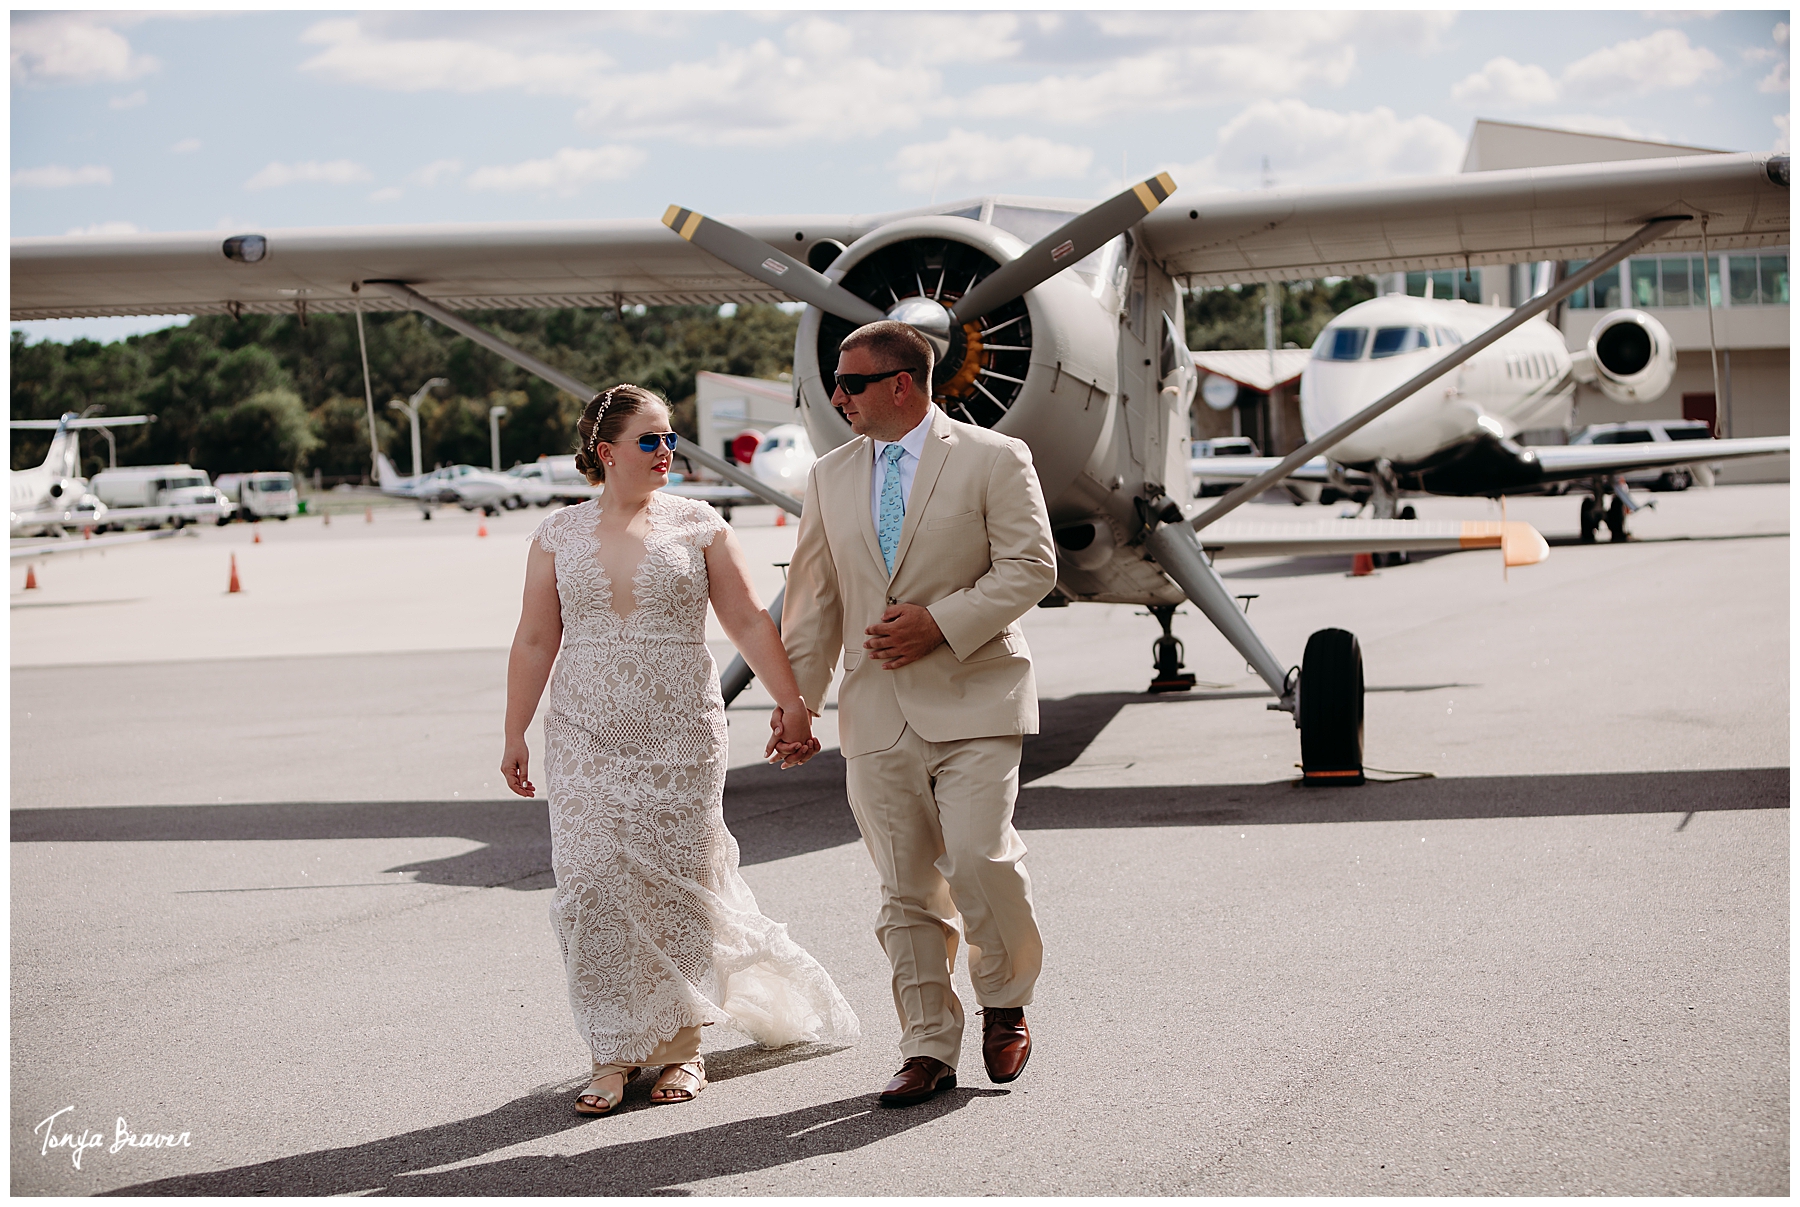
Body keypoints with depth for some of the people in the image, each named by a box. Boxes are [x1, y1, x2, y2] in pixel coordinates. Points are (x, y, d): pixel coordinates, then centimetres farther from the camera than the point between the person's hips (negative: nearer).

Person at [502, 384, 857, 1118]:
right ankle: (614, 1056, 5)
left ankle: (681, 1046, 18)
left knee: (679, 886, 3)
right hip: (587, 742, 1)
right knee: (593, 888, -4)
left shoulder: (698, 527, 3)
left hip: (681, 739, -1)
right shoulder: (558, 537, 5)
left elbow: (749, 622, 2)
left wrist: (792, 706, -4)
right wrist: (515, 738, 6)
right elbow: (534, 642, 7)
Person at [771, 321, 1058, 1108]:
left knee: (977, 859, -14)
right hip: (876, 712, 4)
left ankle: (1006, 1001, 12)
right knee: (905, 887, 3)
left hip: (972, 700, -4)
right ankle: (929, 1048, 12)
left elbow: (1029, 566, -6)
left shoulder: (993, 459, 0)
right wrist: (794, 700, 9)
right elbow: (815, 599, 15)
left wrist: (941, 622, -16)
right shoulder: (831, 477, 14)